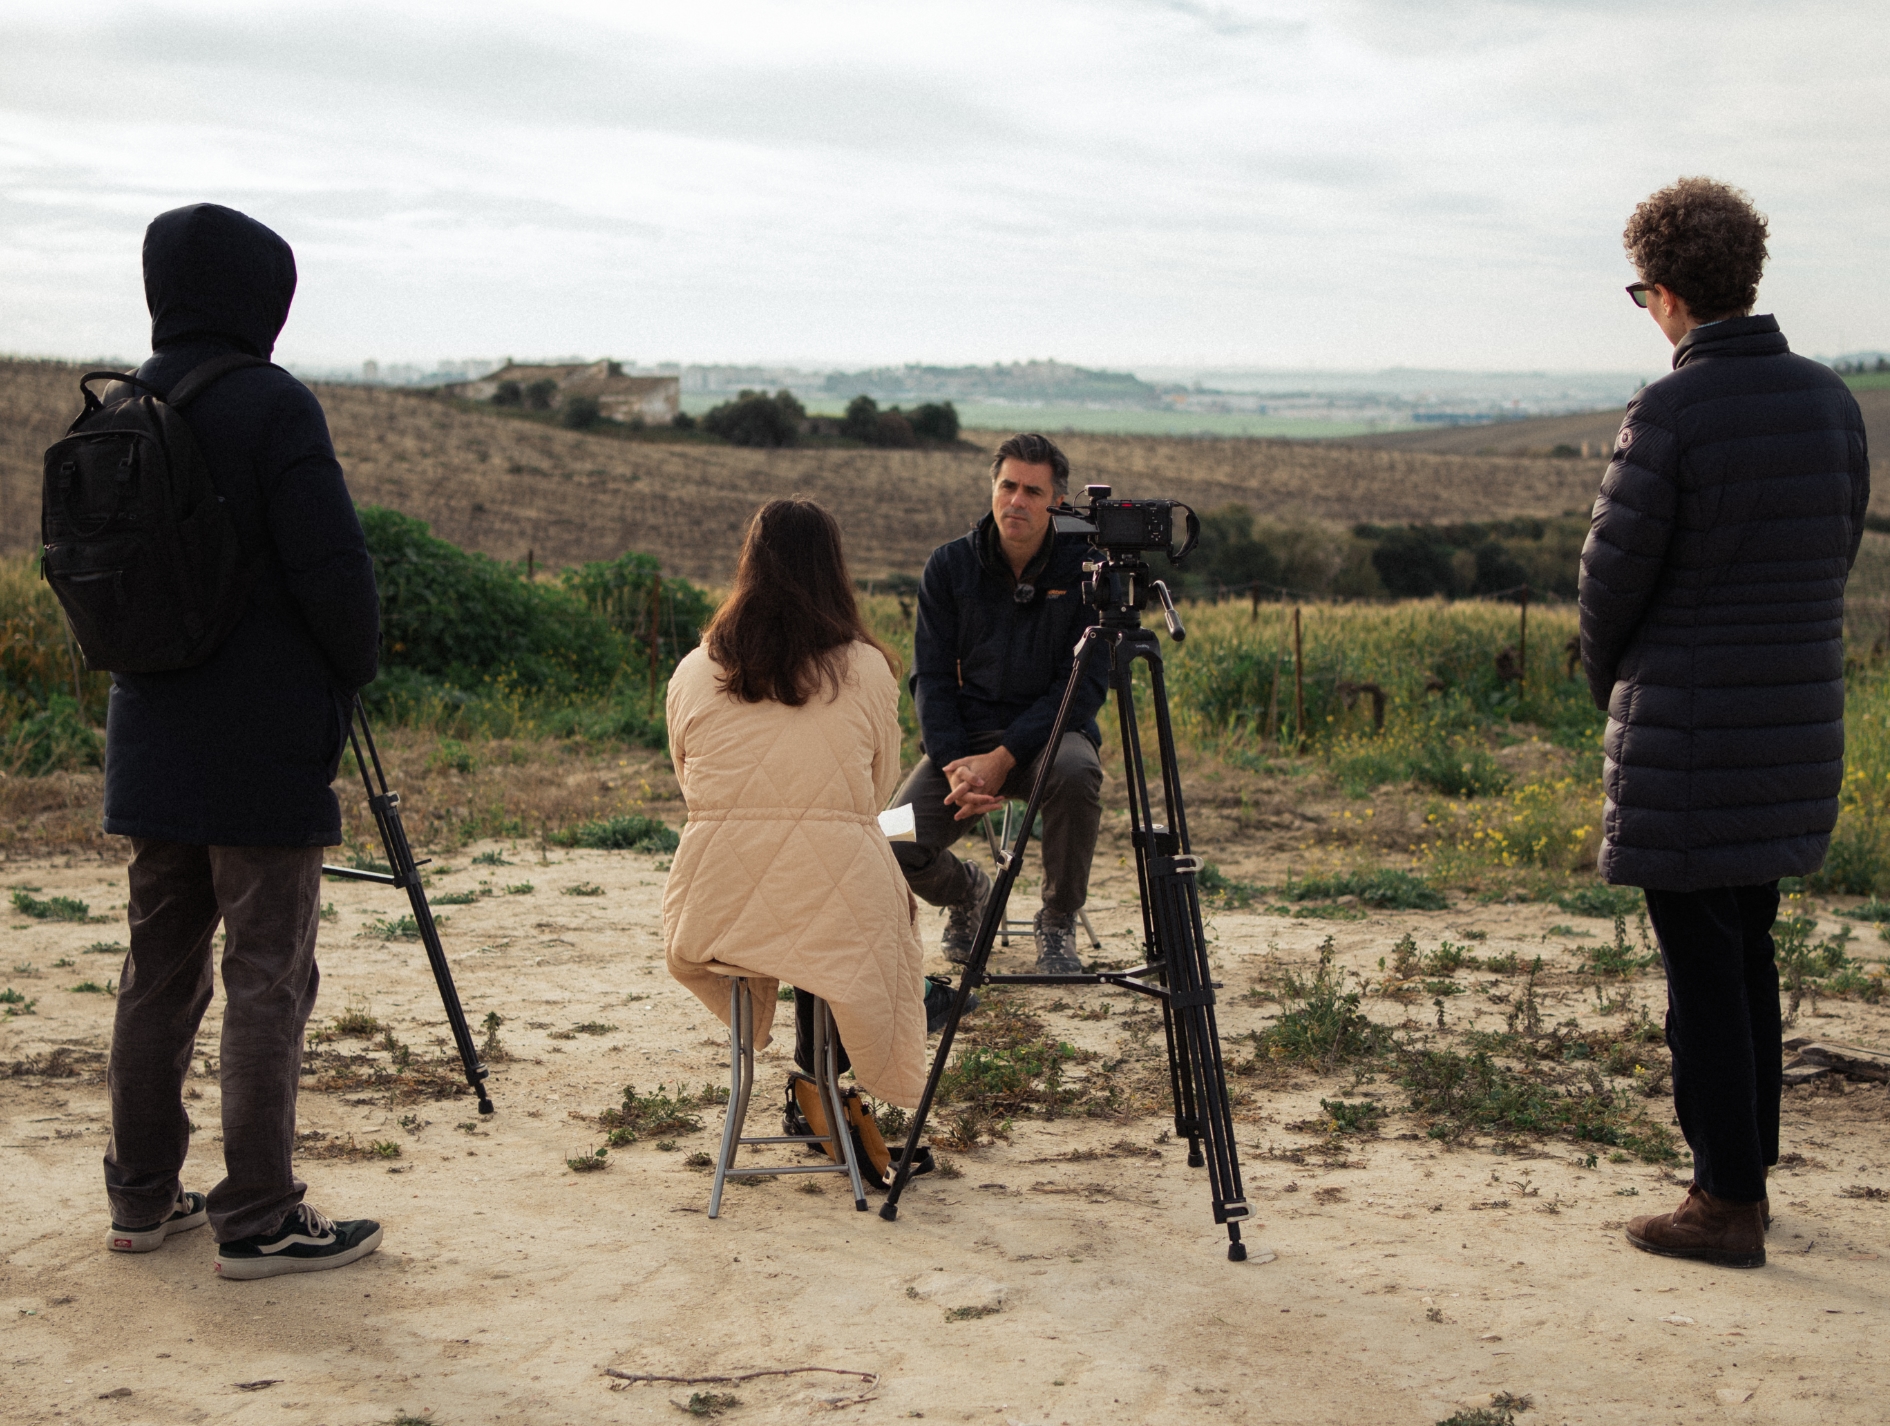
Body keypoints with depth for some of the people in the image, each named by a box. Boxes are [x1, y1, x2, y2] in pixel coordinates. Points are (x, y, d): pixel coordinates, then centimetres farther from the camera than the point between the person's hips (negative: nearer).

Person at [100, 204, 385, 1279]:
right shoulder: (272, 406, -14)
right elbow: (333, 567, -17)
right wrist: (358, 663, 0)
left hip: (151, 740, 7)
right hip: (266, 748, -7)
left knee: (158, 971, 15)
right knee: (268, 983, -1)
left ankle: (144, 1198, 23)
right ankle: (259, 1219, 3)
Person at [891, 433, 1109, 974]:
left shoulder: (1084, 568, -6)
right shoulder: (950, 566, 1)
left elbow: (1085, 685, -11)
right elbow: (931, 677, -1)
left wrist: (1002, 758, -21)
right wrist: (955, 763, -18)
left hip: (1051, 731, -1)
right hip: (965, 737, 2)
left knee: (1076, 770, -39)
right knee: (895, 846, -23)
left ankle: (1058, 923, -12)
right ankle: (966, 891, 17)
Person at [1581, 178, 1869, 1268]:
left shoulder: (1670, 413, -15)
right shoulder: (1831, 400, 5)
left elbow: (1613, 576, -11)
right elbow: (1837, 554, 12)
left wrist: (1609, 683, 8)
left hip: (1687, 731, -7)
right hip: (1799, 723, 7)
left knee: (1703, 964, 1)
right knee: (1750, 951, 17)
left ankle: (1729, 1205, 6)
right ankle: (1747, 1170, 25)